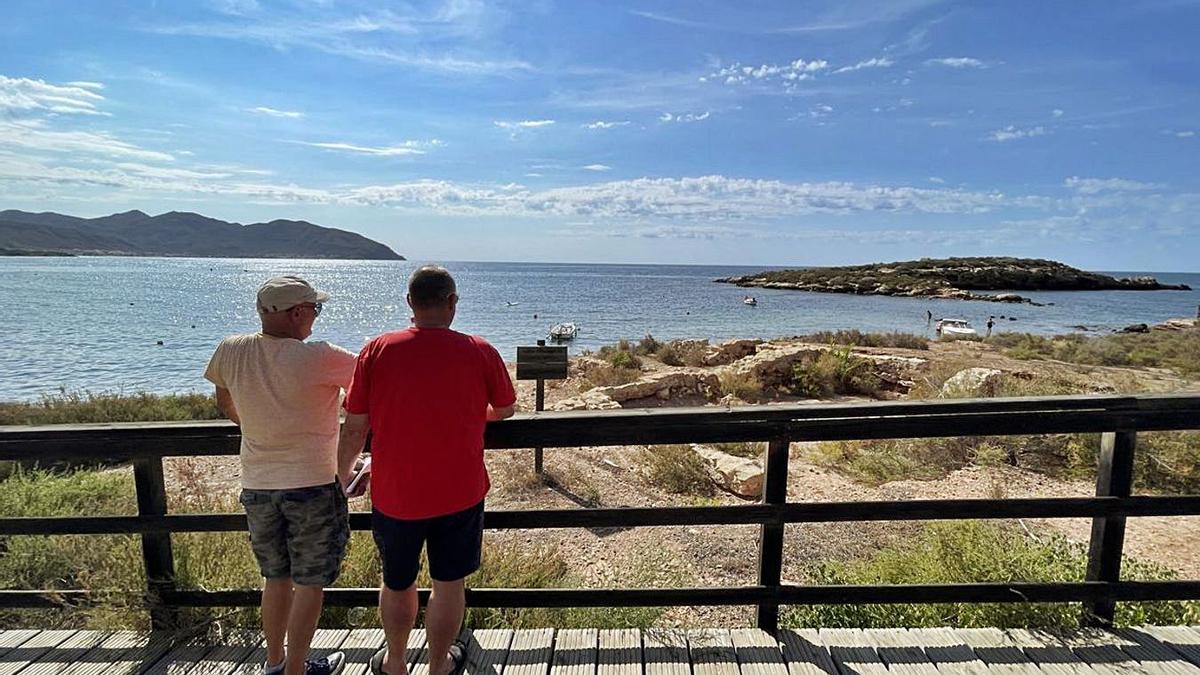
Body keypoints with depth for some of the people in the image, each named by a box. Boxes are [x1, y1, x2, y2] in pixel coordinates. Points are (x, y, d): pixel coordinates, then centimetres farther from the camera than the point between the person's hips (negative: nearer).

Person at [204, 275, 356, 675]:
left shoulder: (231, 351, -3)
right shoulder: (318, 358, -21)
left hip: (257, 487, 6)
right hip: (313, 485, -6)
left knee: (277, 578, 22)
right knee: (310, 583, 11)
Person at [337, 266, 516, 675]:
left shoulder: (377, 350, -10)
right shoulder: (480, 352, -10)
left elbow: (355, 429, -6)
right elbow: (506, 409, 6)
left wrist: (343, 474, 11)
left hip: (394, 495, 1)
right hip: (459, 495, -1)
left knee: (397, 582, 22)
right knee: (449, 584, 17)